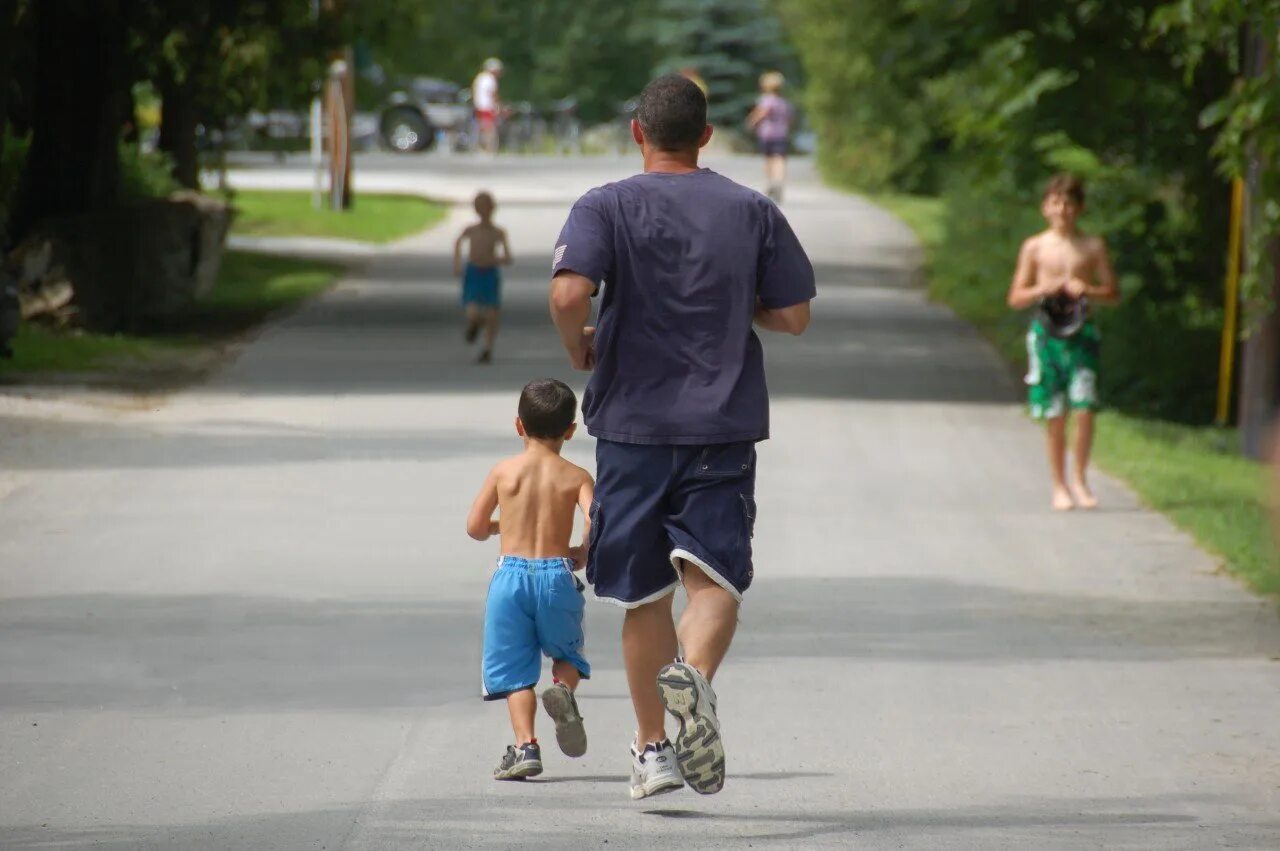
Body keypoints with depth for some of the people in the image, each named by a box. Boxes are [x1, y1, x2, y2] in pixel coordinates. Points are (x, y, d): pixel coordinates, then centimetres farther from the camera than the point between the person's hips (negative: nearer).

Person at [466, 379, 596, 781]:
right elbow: (595, 519, -13)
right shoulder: (575, 476, 3)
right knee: (567, 653, 19)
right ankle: (563, 688, -15)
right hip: (557, 575, 0)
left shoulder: (504, 472, 4)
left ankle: (525, 745, -11)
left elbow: (475, 526, 5)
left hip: (511, 573, 0)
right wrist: (582, 552, 6)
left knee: (514, 669, 5)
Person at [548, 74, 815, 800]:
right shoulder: (753, 212, 4)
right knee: (714, 575, -4)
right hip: (724, 424, 0)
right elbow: (793, 315, 4)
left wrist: (578, 347, 1)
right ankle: (694, 675, -35)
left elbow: (569, 292, -18)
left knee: (645, 592, 10)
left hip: (633, 421, 0)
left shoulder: (606, 208, -2)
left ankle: (652, 750, 16)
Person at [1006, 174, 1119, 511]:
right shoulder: (1035, 247, 5)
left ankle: (1079, 479, 6)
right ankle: (1059, 486, 12)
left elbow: (1113, 294, 9)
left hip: (1081, 332, 0)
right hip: (1047, 332, 0)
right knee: (1055, 416, 2)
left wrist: (1086, 290, -10)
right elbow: (1016, 298, 6)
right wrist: (1043, 289, -12)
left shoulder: (1093, 247, 6)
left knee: (1084, 409, -11)